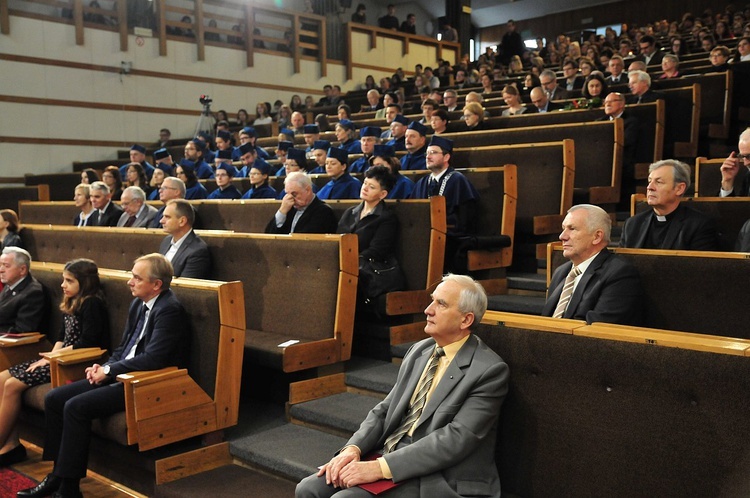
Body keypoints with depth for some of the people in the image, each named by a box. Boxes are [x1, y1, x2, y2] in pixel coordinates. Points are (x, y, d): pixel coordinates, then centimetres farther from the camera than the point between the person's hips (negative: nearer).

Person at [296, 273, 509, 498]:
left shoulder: (489, 370, -12)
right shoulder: (419, 351, 11)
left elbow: (455, 440, -20)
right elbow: (384, 410, 11)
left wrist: (380, 467, -23)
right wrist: (353, 448, -8)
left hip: (430, 480, -6)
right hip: (387, 456, 7)